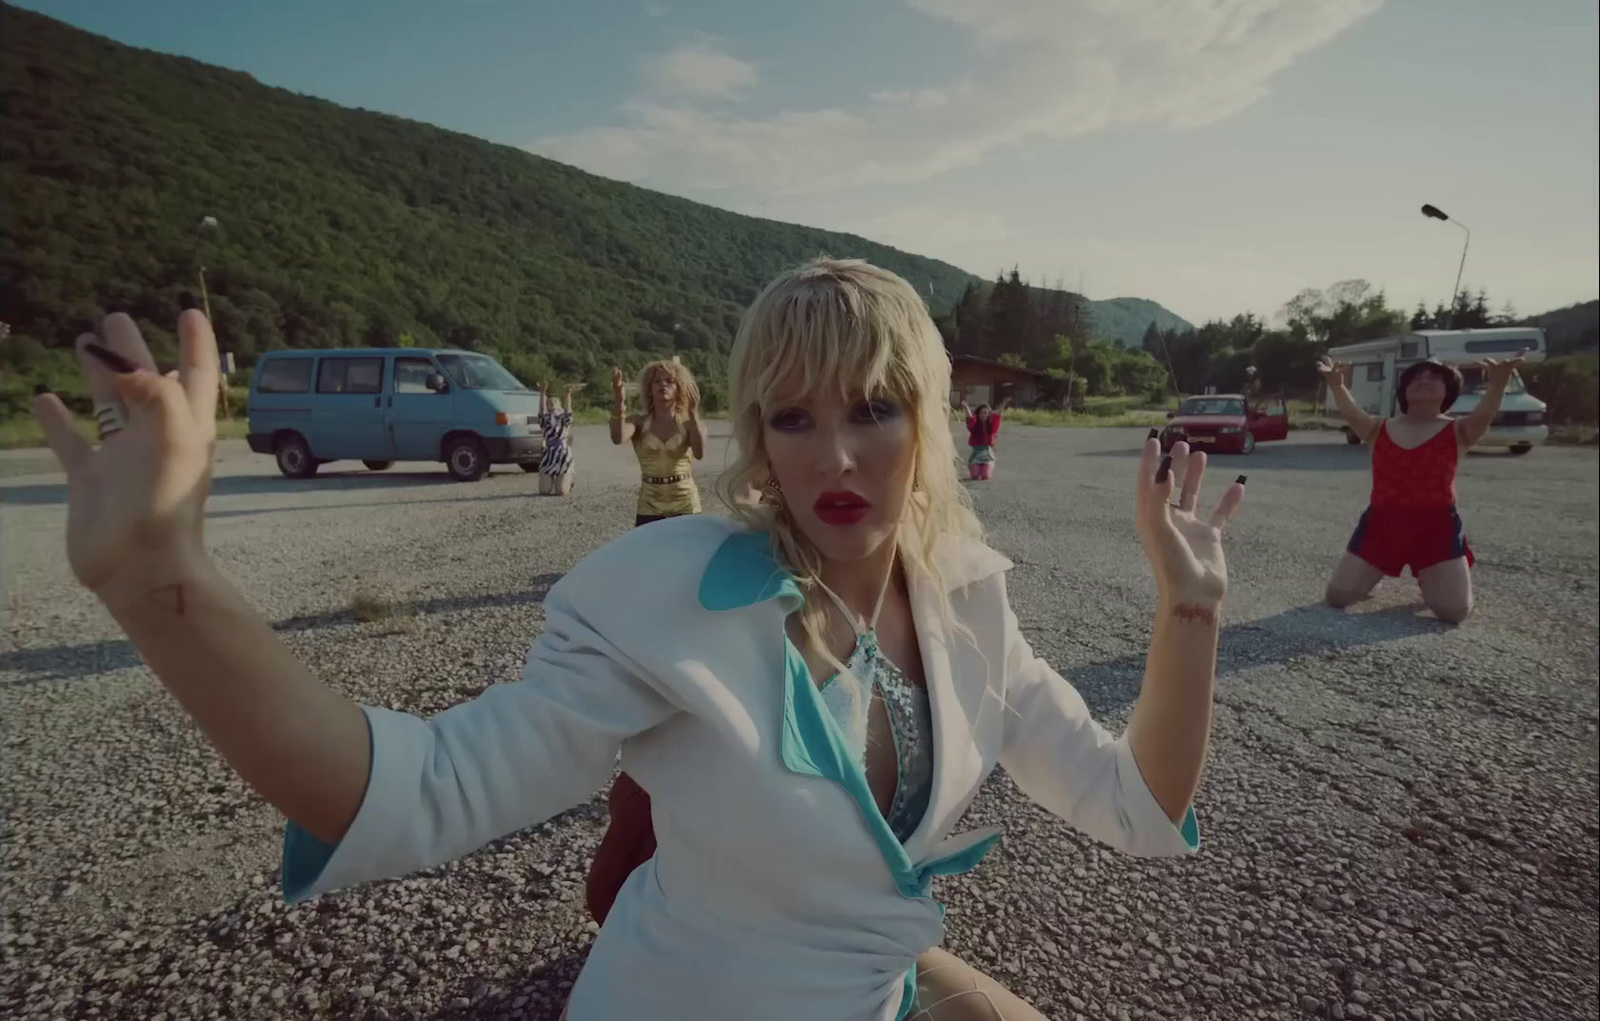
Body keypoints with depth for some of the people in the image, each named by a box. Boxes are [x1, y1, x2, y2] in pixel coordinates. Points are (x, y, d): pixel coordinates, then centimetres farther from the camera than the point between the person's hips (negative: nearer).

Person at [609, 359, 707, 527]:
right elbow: (618, 438, -21)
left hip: (685, 505, 0)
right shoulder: (639, 423, 0)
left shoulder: (688, 424, -1)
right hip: (650, 507, 0)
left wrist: (693, 413, -26)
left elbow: (700, 453, -20)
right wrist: (620, 402, -33)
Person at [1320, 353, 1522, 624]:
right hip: (1381, 523, 1)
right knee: (1337, 597, -1)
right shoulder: (1379, 429, 3)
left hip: (1436, 526, -1)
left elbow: (1483, 415, -22)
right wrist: (1336, 385, -39)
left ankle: (1428, 578, 29)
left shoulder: (1457, 431, 0)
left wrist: (1498, 384, -45)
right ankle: (1374, 574, 35)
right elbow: (1350, 413, -17)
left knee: (1454, 612, -8)